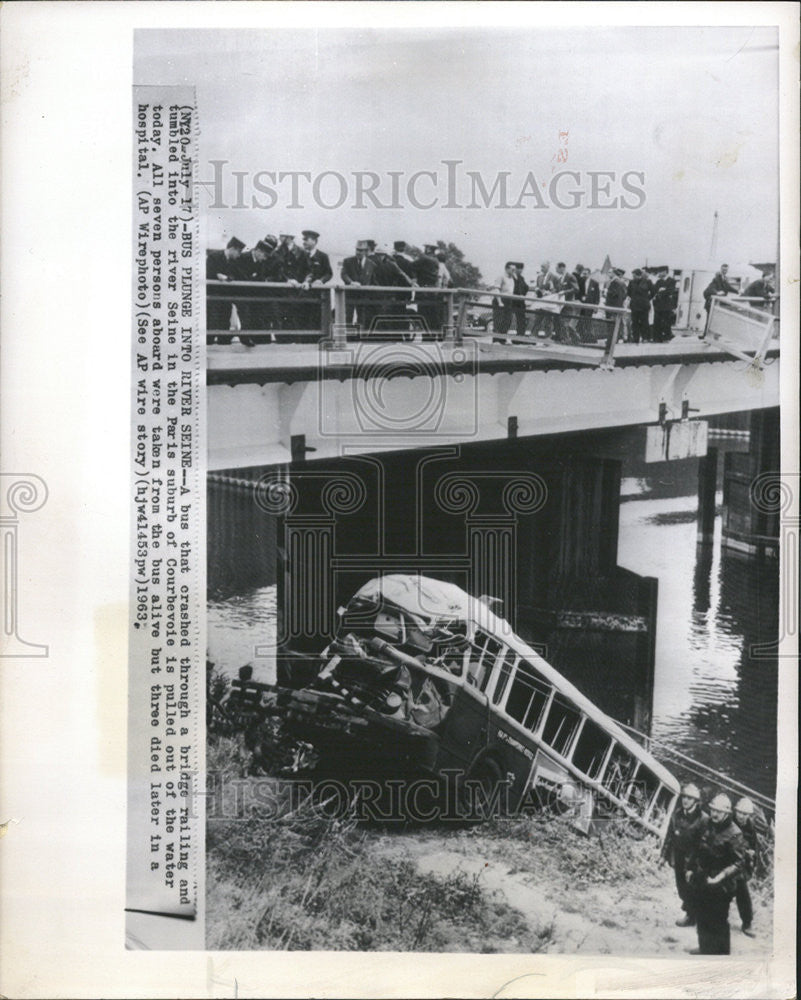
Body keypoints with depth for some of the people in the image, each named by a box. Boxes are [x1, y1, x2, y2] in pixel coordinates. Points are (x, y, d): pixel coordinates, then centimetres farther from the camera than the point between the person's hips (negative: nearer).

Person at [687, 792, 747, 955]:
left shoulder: (733, 834, -19)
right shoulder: (708, 826, 3)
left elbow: (740, 862, -20)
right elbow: (698, 849, 16)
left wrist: (720, 877, -25)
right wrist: (691, 868, 13)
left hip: (720, 887, -7)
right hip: (701, 883, 7)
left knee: (718, 923, 3)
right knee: (702, 919, 21)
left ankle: (722, 953, 22)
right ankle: (705, 948, 41)